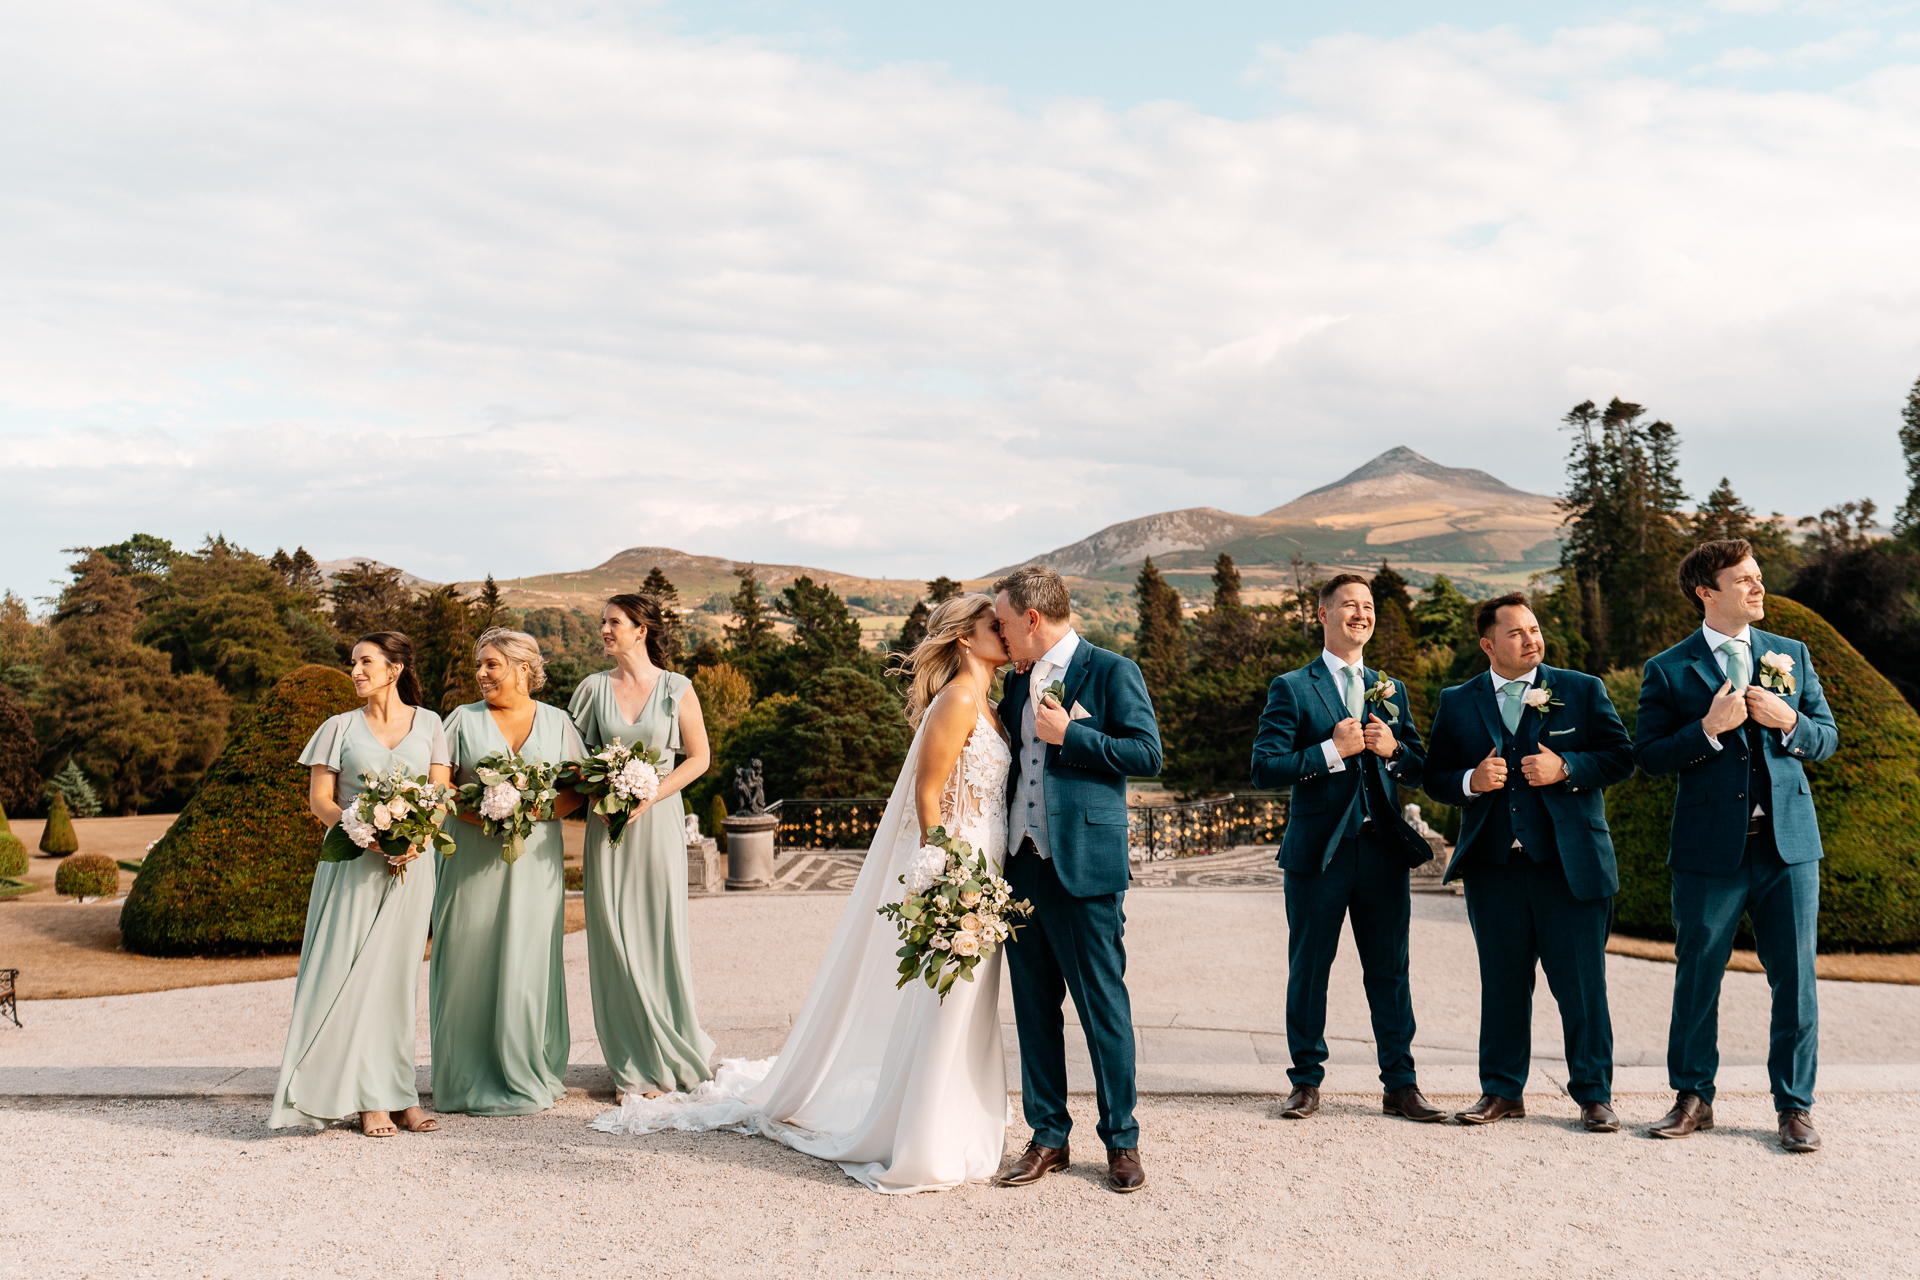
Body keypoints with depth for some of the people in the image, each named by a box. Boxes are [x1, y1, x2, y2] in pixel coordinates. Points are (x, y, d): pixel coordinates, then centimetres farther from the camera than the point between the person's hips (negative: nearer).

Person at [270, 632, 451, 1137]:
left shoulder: (429, 724, 10)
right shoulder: (340, 728, 8)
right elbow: (320, 800, 3)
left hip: (412, 862, 1)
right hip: (353, 861, 0)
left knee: (396, 976, 3)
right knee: (352, 973, -6)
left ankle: (394, 1095, 8)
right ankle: (372, 1100, -1)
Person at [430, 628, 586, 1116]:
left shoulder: (557, 722, 9)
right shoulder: (463, 720, 8)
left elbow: (578, 788, 5)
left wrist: (541, 809, -14)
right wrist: (478, 813, -16)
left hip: (534, 859, 0)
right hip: (473, 859, 0)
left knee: (529, 961, 0)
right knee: (471, 961, -1)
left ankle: (527, 1074, 12)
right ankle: (473, 1079, 8)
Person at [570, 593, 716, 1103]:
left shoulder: (677, 688, 0)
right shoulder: (594, 687, 5)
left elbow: (698, 757, 0)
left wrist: (647, 797, -11)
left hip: (658, 819, -2)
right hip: (607, 825, 2)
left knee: (661, 936, 1)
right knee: (615, 940, 2)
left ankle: (670, 1054, 16)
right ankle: (634, 1066, 12)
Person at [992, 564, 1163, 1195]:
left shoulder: (1111, 671, -4)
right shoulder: (1018, 682, 17)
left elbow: (1147, 754, -10)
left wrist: (1069, 734, -13)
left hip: (1084, 865, -7)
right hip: (1022, 865, 7)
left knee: (1103, 1007, 1)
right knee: (1034, 1008, 10)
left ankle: (1122, 1141, 14)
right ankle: (1049, 1137, 22)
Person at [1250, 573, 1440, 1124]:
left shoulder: (1391, 691, 14)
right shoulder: (1291, 689, 0)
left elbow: (1420, 771, 14)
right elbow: (1265, 768, -9)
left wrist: (1393, 749, -7)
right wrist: (1332, 751, -16)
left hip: (1383, 850, 3)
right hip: (1318, 849, -3)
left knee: (1390, 971, 7)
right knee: (1308, 971, 5)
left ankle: (1400, 1085, 16)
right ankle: (1306, 1082, 18)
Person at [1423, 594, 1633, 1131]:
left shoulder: (1583, 691, 6)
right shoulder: (1456, 703, 9)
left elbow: (1621, 757, 3)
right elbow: (1434, 778, 10)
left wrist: (1566, 768, -12)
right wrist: (1470, 782, -10)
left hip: (1571, 862, -2)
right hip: (1494, 866, 2)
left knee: (1583, 985, 2)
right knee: (1502, 983, 10)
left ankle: (1594, 1095, 14)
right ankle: (1502, 1091, 21)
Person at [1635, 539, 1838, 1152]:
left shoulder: (1791, 655, 11)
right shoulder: (1668, 670, 1)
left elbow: (1827, 737, 12)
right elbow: (1648, 755, -4)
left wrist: (1789, 722, -8)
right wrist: (1709, 728, -17)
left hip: (1788, 842, 2)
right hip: (1710, 847, -2)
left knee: (1795, 978, 4)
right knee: (1697, 975, 6)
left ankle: (1795, 1105, 17)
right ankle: (1692, 1096, 21)